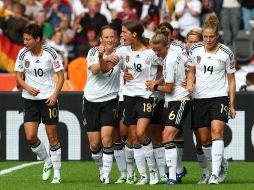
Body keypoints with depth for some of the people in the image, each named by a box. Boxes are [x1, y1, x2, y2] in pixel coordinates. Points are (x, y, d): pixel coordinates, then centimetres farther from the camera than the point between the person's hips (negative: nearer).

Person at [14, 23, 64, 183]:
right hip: (30, 98, 3)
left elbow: (61, 75, -1)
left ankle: (57, 173, 9)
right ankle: (47, 162, 20)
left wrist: (55, 94, -14)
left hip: (49, 98, -3)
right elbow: (18, 76, 6)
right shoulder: (23, 54, -1)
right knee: (30, 137, -6)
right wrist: (28, 88, -12)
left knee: (52, 137, -2)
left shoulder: (50, 53, -8)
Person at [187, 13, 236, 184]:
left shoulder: (226, 53, -4)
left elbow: (231, 80, 3)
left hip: (220, 96, -4)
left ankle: (215, 174, -25)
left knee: (217, 131, -21)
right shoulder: (195, 50, 2)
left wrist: (232, 105, 1)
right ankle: (222, 164, 27)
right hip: (200, 98, 4)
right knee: (204, 139, 4)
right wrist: (190, 83, -6)